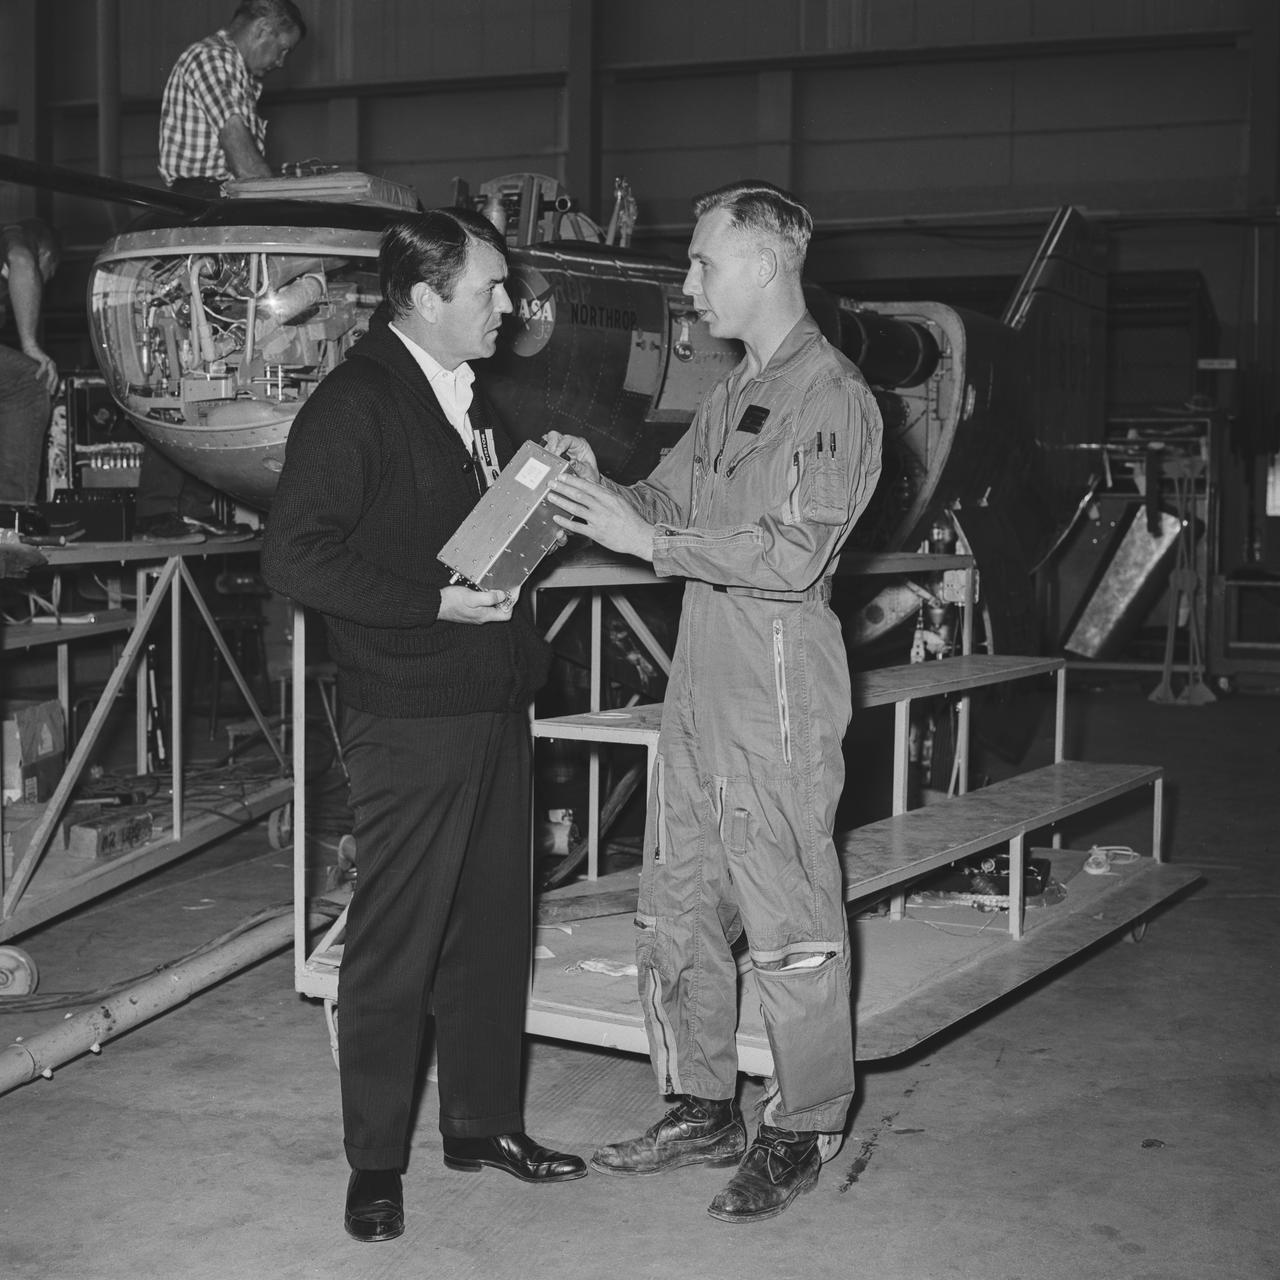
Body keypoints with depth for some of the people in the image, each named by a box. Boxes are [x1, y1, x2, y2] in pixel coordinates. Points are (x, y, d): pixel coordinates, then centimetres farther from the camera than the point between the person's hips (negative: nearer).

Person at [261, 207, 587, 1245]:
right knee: (394, 944, 1)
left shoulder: (474, 400, 15)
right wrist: (436, 602, -20)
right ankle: (376, 1162, 14)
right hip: (409, 720, -8)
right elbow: (295, 555, -18)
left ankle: (484, 1123, 29)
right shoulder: (354, 403, -12)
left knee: (493, 926, 15)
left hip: (496, 706, 8)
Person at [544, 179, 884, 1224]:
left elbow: (794, 552, -19)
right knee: (676, 910, 13)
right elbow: (672, 500, 19)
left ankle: (801, 1133, 13)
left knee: (789, 921, 0)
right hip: (700, 678, 9)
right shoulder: (733, 394, 18)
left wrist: (647, 539, -19)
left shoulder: (834, 399, -10)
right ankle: (702, 1108, 26)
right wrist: (601, 488, -1)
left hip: (780, 688, -9)